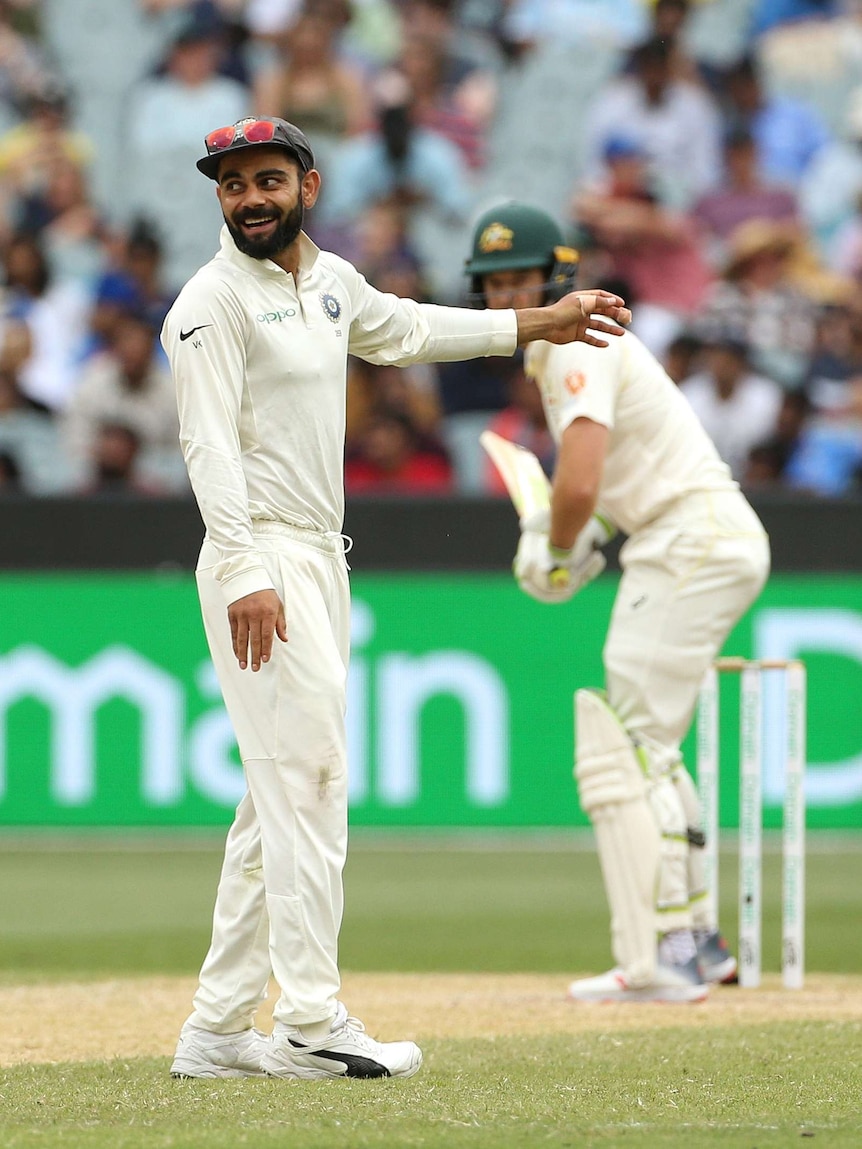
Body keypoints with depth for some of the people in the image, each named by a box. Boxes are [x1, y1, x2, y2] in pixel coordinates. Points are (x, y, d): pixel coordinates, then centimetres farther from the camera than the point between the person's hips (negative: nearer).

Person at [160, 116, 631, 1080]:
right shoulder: (213, 302, -11)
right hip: (258, 569, -9)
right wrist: (245, 577, -28)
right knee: (307, 785, -13)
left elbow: (402, 330, 35)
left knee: (283, 798, 8)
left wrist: (536, 325, 39)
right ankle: (310, 1025, -14)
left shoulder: (330, 280, 15)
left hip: (321, 561, 9)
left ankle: (218, 1032, 11)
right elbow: (210, 446, -19)